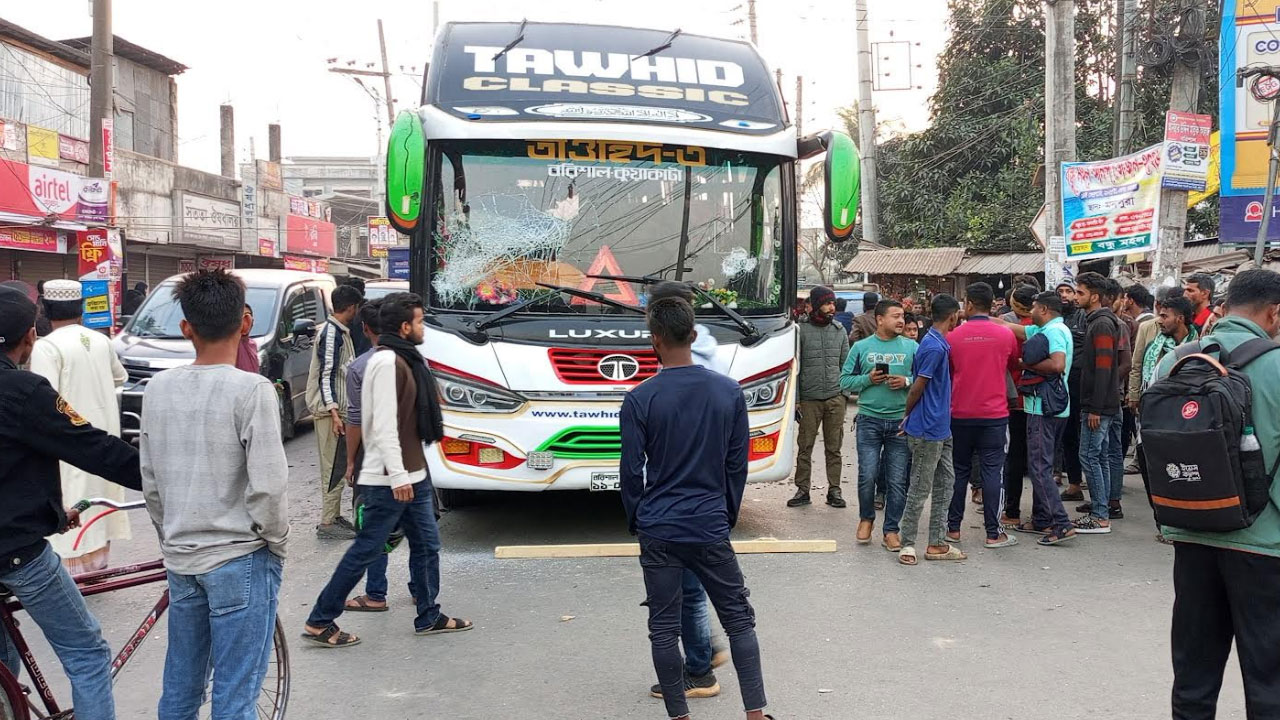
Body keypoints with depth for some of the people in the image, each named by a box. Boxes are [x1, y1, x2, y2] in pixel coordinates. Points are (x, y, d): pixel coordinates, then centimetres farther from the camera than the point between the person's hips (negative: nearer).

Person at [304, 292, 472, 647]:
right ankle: (319, 622, 9)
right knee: (366, 550, -2)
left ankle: (429, 617, 25)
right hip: (390, 480, -10)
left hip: (412, 475, 10)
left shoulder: (405, 359, 13)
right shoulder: (387, 362, -17)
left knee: (427, 543, 14)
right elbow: (383, 425, -22)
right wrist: (397, 477, -23)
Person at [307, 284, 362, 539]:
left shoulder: (340, 332, 15)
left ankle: (334, 516, 21)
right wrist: (334, 412, -23)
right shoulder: (331, 333, -14)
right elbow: (325, 376, -18)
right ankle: (328, 523, -4)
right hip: (330, 409, -10)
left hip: (340, 407, 10)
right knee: (334, 467, -7)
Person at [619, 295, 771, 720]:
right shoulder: (729, 392, -2)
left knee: (664, 629, 8)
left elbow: (631, 471, -4)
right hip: (711, 528, 2)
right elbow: (737, 465, 5)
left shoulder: (640, 399, -9)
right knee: (739, 619, 12)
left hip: (657, 530, -1)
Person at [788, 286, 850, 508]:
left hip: (835, 398, 3)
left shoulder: (839, 331, 12)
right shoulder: (802, 330, 1)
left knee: (834, 447, 5)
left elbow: (846, 364, 15)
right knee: (805, 446, 0)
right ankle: (802, 490, 9)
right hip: (809, 398, -2)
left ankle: (834, 490, 12)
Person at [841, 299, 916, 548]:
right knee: (867, 475, -2)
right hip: (869, 420, -1)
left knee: (897, 480, 2)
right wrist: (868, 379, -10)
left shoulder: (911, 347, 8)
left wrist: (907, 381, -10)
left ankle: (891, 530, 12)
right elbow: (845, 380, 6)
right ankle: (866, 519, 23)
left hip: (901, 422, 1)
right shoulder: (861, 347, 6)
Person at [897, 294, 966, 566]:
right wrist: (908, 417, -4)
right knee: (920, 488, -2)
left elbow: (918, 385, 20)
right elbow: (917, 387, -15)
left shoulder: (937, 343, 12)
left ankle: (937, 543, 18)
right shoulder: (934, 347, -18)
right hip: (928, 429, -10)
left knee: (945, 481, 12)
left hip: (940, 428, 10)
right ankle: (908, 544, 7)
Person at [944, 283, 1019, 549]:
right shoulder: (1005, 334, -3)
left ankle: (953, 528, 17)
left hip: (960, 414, 1)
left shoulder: (953, 336, -5)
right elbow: (1013, 367, 15)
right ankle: (993, 534, 3)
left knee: (959, 471, 11)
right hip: (994, 414, -1)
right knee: (993, 472, 2)